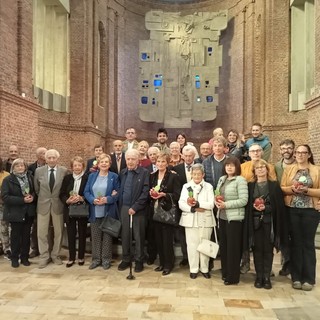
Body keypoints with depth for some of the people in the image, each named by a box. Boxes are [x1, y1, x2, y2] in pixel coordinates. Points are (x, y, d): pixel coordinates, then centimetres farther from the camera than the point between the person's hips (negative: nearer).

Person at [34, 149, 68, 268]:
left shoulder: (64, 171, -7)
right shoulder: (39, 171, -2)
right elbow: (36, 189, 9)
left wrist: (63, 199, 1)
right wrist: (42, 198, 11)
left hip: (58, 205, -1)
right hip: (43, 205, 1)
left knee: (58, 232, 10)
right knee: (42, 232, 6)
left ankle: (55, 255, 27)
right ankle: (44, 256, 21)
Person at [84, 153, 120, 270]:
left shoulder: (114, 176, 0)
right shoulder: (92, 176, 9)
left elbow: (118, 194, -3)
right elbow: (86, 192, 4)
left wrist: (107, 199, -18)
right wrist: (93, 200, -15)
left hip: (108, 212, -2)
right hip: (95, 212, 3)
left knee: (107, 236, 6)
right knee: (95, 236, 9)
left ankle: (106, 259, 18)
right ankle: (96, 259, 22)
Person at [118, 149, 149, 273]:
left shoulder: (144, 172, -6)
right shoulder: (122, 173, 10)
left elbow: (145, 192, -11)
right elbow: (120, 190, 12)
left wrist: (135, 207, -15)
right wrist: (120, 206, 1)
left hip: (138, 209, -4)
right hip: (124, 208, 4)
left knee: (138, 236, 5)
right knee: (125, 235, 11)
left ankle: (139, 261, 19)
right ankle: (126, 259, 25)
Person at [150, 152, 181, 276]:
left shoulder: (173, 176, -7)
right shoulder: (152, 176, 9)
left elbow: (177, 195, -10)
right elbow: (149, 191, 17)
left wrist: (164, 194, -21)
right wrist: (151, 193, -5)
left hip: (167, 211, -5)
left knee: (167, 239, 1)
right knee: (158, 238, 11)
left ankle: (168, 264, 16)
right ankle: (162, 262, 26)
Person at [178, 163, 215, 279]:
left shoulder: (208, 187, 5)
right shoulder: (186, 186, 8)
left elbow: (211, 204, -5)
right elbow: (181, 204, 0)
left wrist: (198, 203, -18)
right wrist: (193, 209, -14)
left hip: (205, 220, 0)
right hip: (190, 220, 0)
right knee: (192, 245, 2)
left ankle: (204, 269, 20)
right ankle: (193, 269, 15)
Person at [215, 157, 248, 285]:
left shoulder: (240, 180, -11)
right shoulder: (221, 179, 11)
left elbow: (243, 200, -17)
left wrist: (226, 204, -19)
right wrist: (217, 202, -4)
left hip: (234, 218, -7)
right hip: (222, 217, 7)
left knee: (233, 247, 2)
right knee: (223, 245, 14)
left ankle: (233, 277, 16)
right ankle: (225, 272, 29)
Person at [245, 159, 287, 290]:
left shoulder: (275, 185, 4)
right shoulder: (250, 185, 8)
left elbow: (279, 205, -1)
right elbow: (247, 204, 5)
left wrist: (265, 208, -15)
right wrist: (254, 207, -14)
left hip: (269, 222, -1)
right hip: (255, 222, 1)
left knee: (268, 249, 3)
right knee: (257, 249, 3)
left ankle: (267, 277, 14)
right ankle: (259, 276, 14)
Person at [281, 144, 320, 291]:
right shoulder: (289, 169, 9)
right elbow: (281, 188, 6)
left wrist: (307, 190, -15)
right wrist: (292, 189, -13)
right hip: (292, 210, 1)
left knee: (308, 243, 5)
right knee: (295, 242, 7)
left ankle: (308, 278, 16)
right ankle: (296, 277, 17)